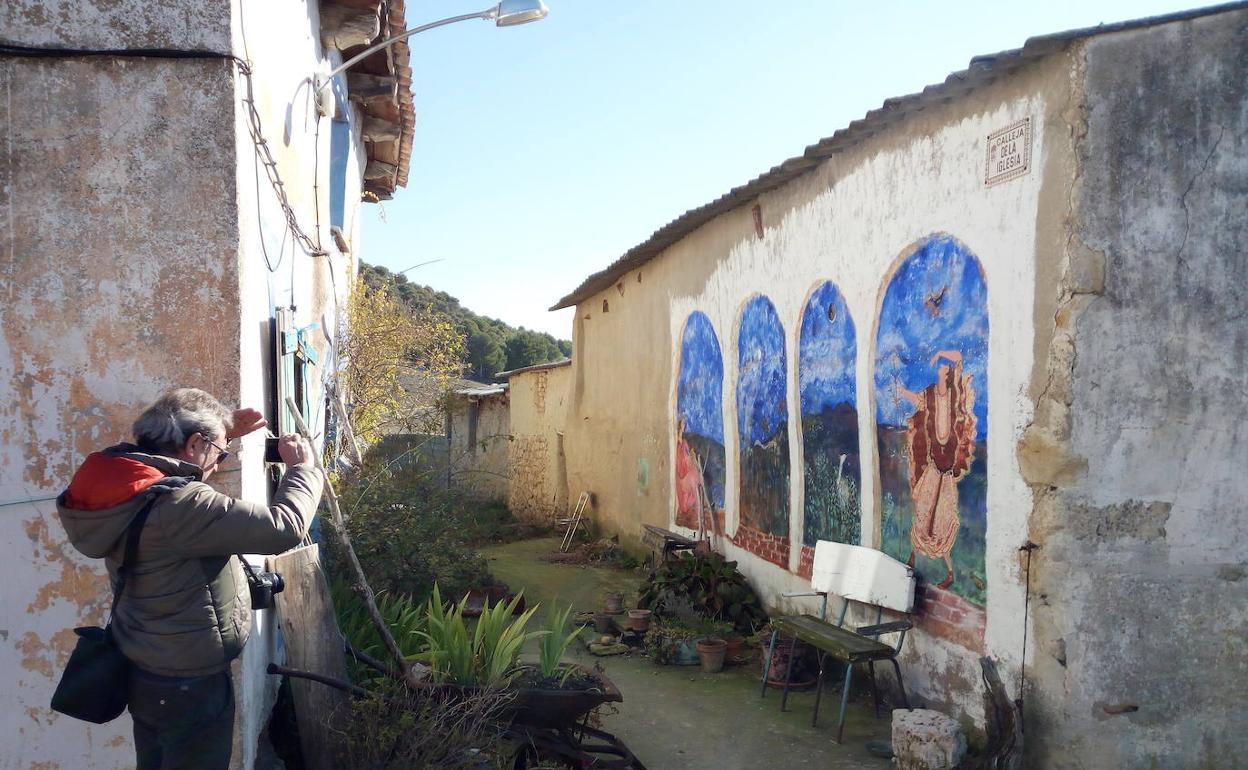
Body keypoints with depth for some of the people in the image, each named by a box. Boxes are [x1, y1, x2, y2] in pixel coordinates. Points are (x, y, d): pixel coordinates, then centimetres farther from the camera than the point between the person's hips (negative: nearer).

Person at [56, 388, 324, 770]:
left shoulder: (123, 481, -4)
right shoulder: (179, 504, -31)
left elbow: (164, 454, 21)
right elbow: (283, 528, -31)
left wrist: (223, 432, 11)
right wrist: (303, 467, -15)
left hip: (144, 673, 9)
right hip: (188, 685, -9)